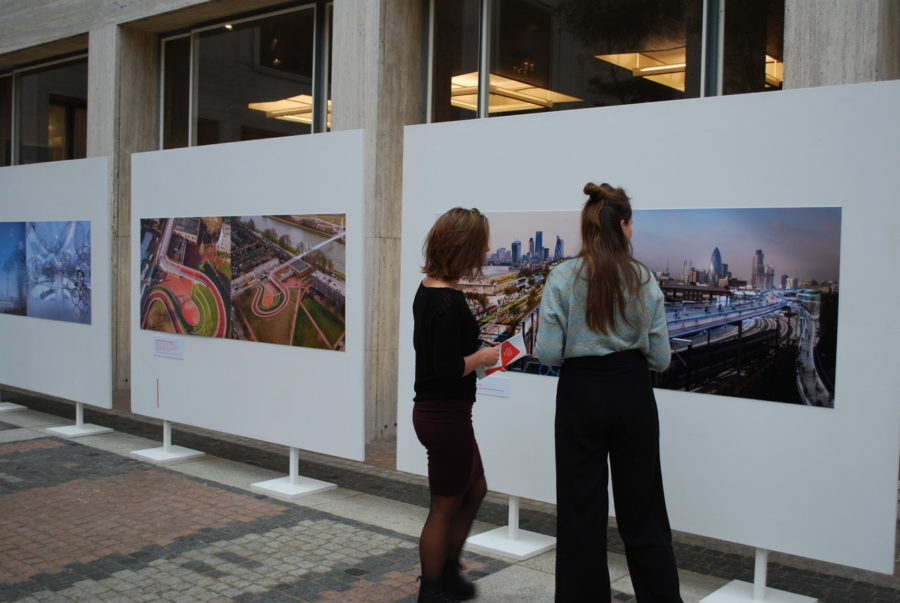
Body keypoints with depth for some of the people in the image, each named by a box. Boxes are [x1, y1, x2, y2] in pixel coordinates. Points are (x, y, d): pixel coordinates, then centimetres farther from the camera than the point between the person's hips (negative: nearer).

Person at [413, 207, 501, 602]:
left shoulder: (427, 289, 5)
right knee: (445, 506, 7)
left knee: (474, 490, 23)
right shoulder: (450, 302, -23)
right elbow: (449, 368, -24)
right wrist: (483, 356, -9)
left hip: (433, 410, 9)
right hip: (447, 415, -9)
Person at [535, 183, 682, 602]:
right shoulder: (644, 280, -2)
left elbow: (548, 352, -10)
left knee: (581, 512, 8)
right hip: (633, 395, 1)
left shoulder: (562, 278, -7)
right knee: (642, 513, 11)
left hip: (581, 394, -1)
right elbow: (660, 358, 0)